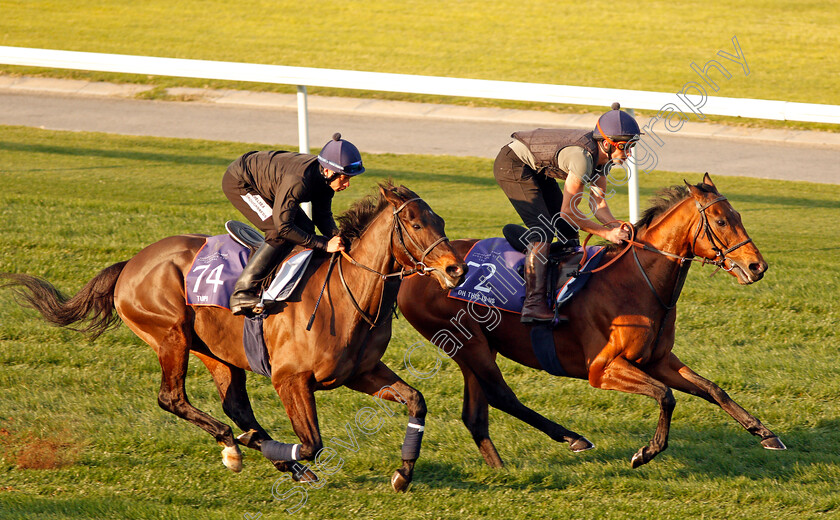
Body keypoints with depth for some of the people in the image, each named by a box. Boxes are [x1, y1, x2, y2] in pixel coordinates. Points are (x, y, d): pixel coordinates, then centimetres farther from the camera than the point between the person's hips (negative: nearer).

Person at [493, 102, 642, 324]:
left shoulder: (601, 155, -5)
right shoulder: (582, 156, -32)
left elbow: (599, 205, -1)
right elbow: (568, 211, -26)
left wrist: (618, 227, -18)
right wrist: (606, 233, -25)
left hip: (536, 170, 10)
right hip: (512, 165, -10)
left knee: (568, 230, 7)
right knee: (542, 231, -19)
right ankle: (534, 304, -25)